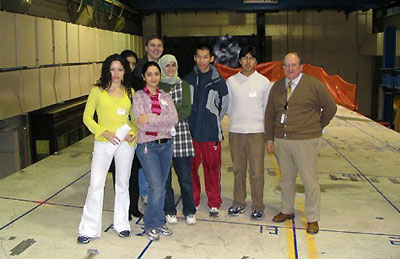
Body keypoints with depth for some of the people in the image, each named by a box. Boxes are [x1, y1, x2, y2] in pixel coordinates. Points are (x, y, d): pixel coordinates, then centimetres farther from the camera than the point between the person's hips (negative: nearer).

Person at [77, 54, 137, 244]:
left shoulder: (130, 92, 8)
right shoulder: (97, 91, 0)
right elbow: (87, 117, -1)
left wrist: (133, 133, -5)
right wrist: (104, 132, -15)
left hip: (126, 144, 2)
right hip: (103, 143, -2)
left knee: (122, 184, 12)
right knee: (96, 184, -3)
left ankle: (121, 224, 28)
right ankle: (89, 229, 10)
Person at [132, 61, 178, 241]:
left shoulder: (166, 97, 9)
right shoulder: (139, 96, -2)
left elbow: (174, 119, -7)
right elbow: (142, 124, -14)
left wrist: (151, 119, -16)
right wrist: (164, 122, -12)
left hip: (166, 145, 4)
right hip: (147, 146, -4)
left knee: (161, 187, 11)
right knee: (157, 187, -9)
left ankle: (158, 223, 26)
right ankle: (150, 225, 10)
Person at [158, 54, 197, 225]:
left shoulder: (183, 85, 10)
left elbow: (186, 111, -1)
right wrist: (176, 107, -10)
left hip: (180, 133, 0)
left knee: (185, 176, 2)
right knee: (164, 176, 6)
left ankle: (189, 211, 16)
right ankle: (169, 211, 20)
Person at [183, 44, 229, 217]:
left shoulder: (218, 81, 0)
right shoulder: (188, 79, 6)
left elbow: (224, 106, 9)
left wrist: (213, 123, 10)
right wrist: (188, 122, 8)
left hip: (211, 133, -2)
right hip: (191, 132, 2)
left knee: (212, 168, 3)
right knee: (191, 167, 7)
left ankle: (214, 203, 16)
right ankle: (192, 201, 21)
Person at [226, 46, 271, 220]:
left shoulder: (264, 81, 4)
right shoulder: (231, 81, 5)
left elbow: (268, 107, 8)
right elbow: (227, 106, 12)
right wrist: (237, 119, 5)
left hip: (256, 131, -2)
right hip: (235, 131, 2)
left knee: (256, 172, -3)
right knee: (238, 170, 10)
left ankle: (258, 207, 10)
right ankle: (239, 203, 22)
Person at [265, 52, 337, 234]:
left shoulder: (314, 85, -5)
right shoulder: (277, 87, 9)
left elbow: (330, 108, 4)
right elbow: (270, 114, 14)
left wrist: (316, 127, 10)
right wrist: (270, 138, 11)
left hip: (305, 140, -4)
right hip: (281, 140, 4)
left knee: (310, 181, 0)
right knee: (286, 178, 15)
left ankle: (312, 219, 13)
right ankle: (287, 210, 32)